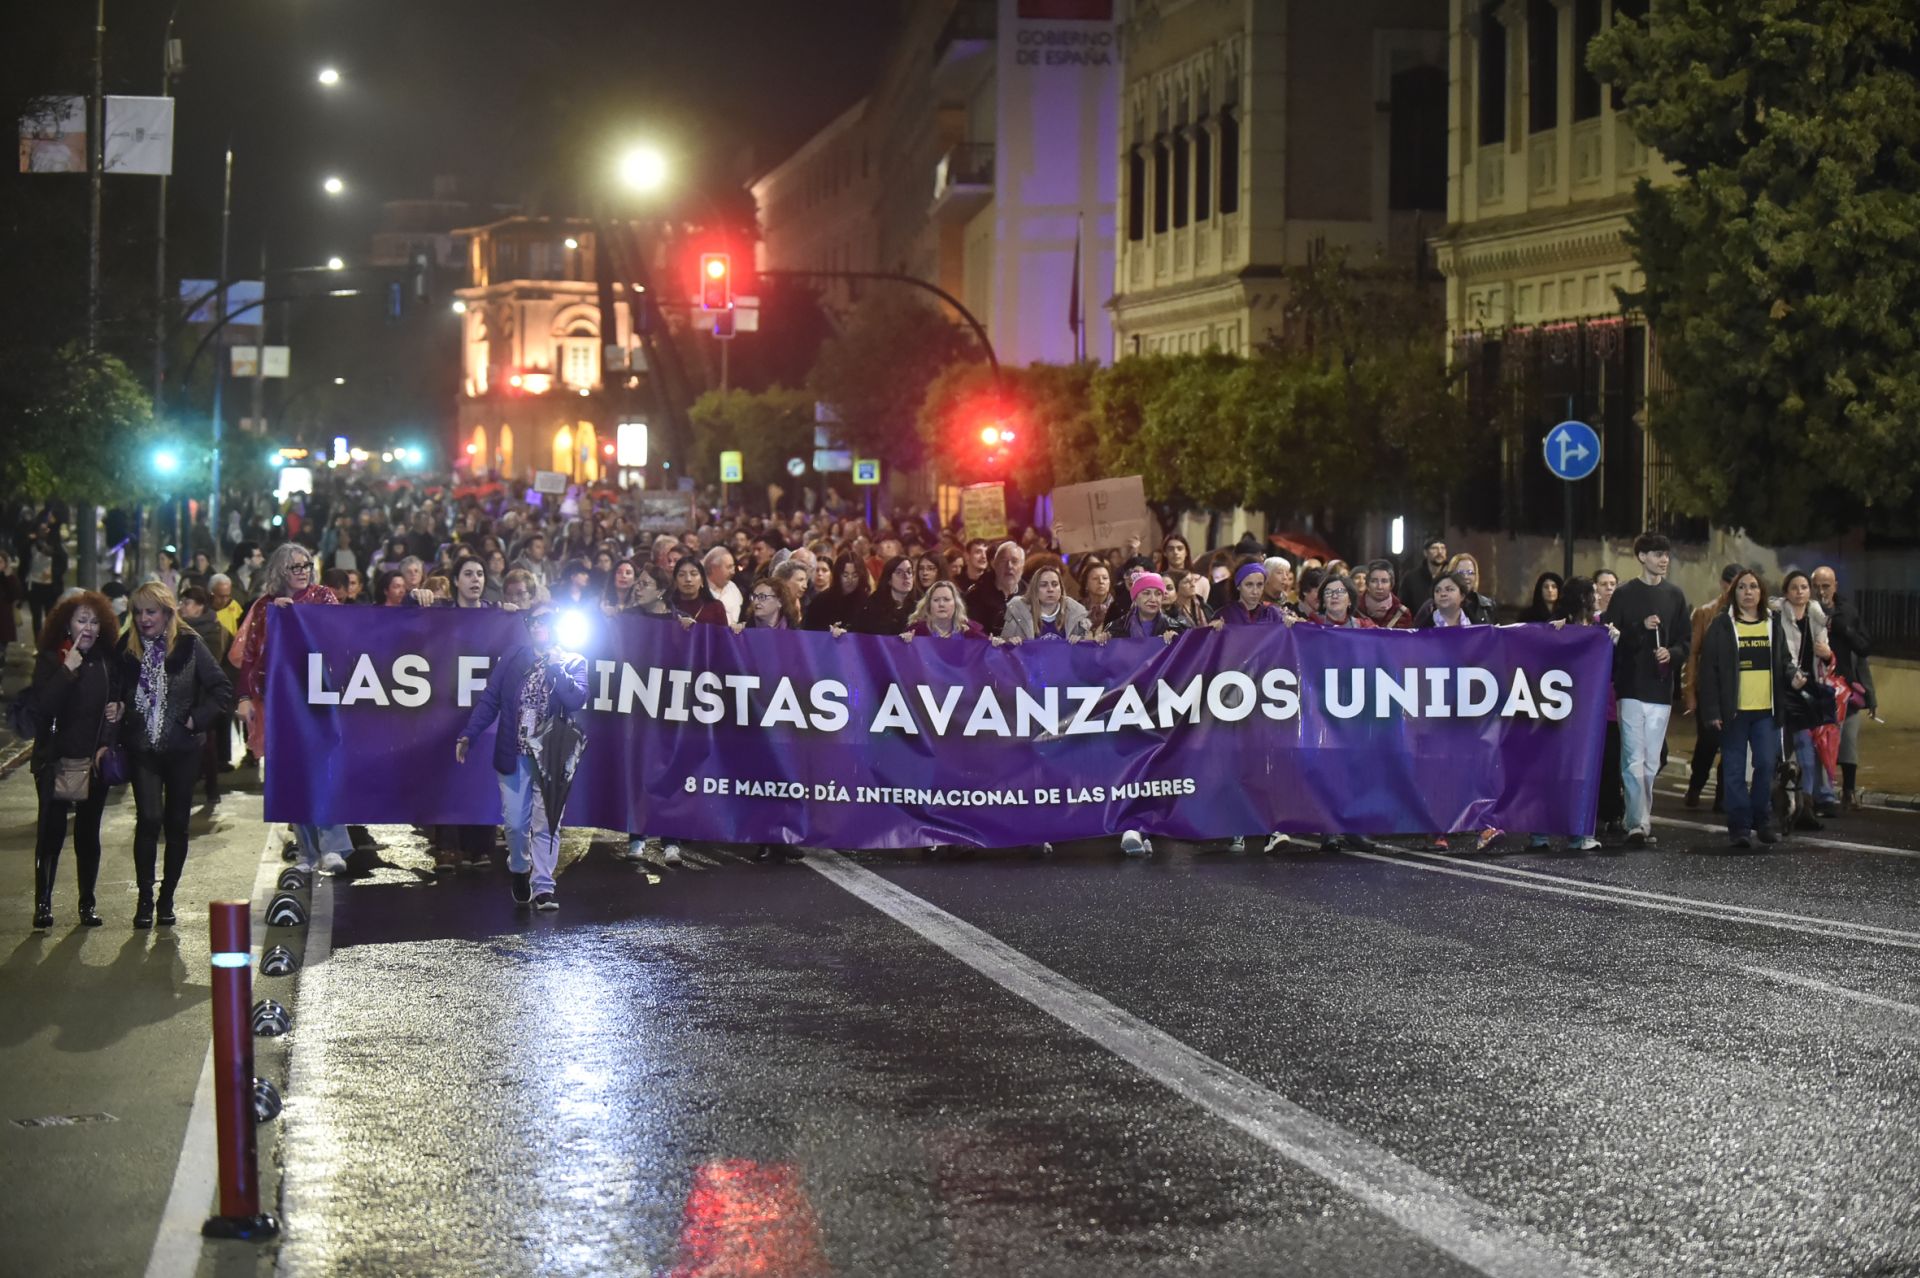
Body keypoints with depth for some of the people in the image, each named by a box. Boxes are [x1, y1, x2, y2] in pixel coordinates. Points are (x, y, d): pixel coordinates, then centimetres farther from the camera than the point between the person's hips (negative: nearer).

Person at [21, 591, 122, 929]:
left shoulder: (107, 662, 5)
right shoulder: (50, 660, -3)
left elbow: (117, 707, 12)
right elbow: (41, 707, -15)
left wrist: (107, 745, -2)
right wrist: (68, 671, -21)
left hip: (94, 761, 3)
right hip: (56, 760, -2)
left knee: (88, 832, 7)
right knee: (51, 831, -4)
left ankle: (87, 904, 13)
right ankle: (43, 903, 1)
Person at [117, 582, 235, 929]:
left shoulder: (189, 645, -4)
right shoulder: (127, 647, 1)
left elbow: (223, 691, -3)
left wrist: (197, 719, -10)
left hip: (183, 748, 0)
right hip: (142, 748, 0)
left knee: (176, 825, 6)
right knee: (149, 819, -12)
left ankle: (166, 899, 18)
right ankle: (145, 898, -2)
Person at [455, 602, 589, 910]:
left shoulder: (574, 662, 2)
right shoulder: (512, 659, 5)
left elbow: (576, 701, -14)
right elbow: (490, 700, 4)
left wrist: (555, 665, -17)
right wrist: (468, 735, -4)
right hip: (514, 755, 1)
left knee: (546, 825, -1)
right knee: (515, 823, 5)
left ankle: (542, 887, 3)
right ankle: (519, 870, 30)